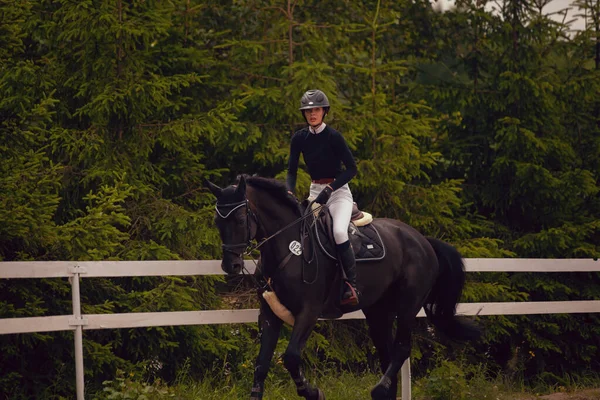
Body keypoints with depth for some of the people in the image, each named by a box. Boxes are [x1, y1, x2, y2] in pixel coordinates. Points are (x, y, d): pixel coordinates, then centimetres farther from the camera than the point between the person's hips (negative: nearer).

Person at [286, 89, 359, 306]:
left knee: (339, 232, -30)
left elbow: (351, 169, -13)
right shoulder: (300, 138, 3)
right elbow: (292, 170, 4)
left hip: (338, 191, -6)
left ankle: (352, 285, -23)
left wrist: (329, 189, -22)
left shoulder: (333, 137, -13)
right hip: (315, 191, 6)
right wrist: (289, 193, -15)